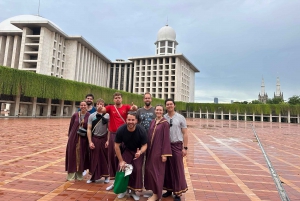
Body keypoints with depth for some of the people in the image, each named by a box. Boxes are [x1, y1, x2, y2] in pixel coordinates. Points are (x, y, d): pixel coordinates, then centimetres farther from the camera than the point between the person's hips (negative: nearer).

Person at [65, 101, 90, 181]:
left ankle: (79, 174, 26)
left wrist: (84, 123, -13)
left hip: (83, 139, -1)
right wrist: (69, 136, 8)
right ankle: (71, 175, 19)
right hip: (74, 138, 1)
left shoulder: (89, 116, -3)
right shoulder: (75, 115, 2)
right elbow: (71, 126, 8)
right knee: (73, 156, 6)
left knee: (81, 156, 8)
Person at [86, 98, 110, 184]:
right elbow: (89, 129, 1)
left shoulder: (107, 116, -1)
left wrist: (108, 140, -5)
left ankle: (106, 175, 22)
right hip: (94, 139, 1)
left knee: (104, 158, 7)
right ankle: (94, 176, 21)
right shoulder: (92, 116, 1)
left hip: (104, 139, -1)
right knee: (94, 158, 7)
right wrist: (90, 142, -5)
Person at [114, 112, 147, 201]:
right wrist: (121, 160, -14)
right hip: (127, 150, 1)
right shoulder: (121, 130, -29)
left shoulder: (142, 130, -30)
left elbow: (144, 145, -19)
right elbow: (117, 146, -17)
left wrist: (140, 152, -43)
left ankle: (133, 191, 16)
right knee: (122, 167, -8)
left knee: (137, 169, -7)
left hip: (138, 151, -1)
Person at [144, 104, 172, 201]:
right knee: (149, 170, 13)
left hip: (159, 150, -6)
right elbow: (149, 135, 11)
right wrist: (147, 149, 10)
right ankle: (154, 190, 32)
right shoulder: (152, 122, 8)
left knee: (156, 171, 2)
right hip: (150, 149, 7)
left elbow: (166, 139, -13)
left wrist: (164, 154, -14)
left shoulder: (165, 123, -11)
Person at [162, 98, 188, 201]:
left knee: (177, 169, 5)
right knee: (167, 169, 12)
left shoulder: (180, 118, -1)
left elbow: (185, 133, -1)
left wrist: (185, 148, -6)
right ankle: (169, 189, 28)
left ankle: (178, 192, 18)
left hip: (177, 146, -2)